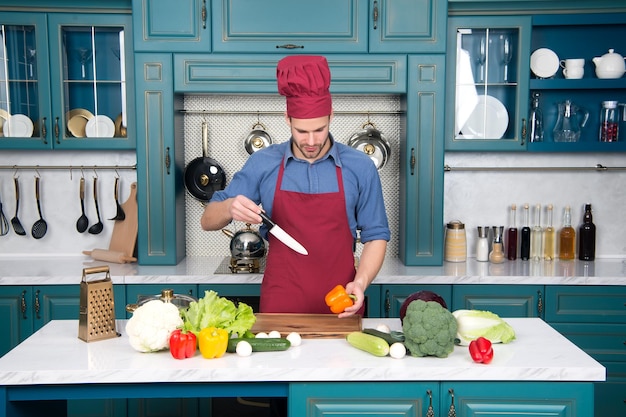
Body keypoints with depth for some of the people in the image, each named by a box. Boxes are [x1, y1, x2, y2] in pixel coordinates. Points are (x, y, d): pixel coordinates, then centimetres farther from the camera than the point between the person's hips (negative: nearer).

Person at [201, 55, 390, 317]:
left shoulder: (360, 167, -4)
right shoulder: (262, 164, -3)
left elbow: (375, 235, 2)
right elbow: (208, 221, 1)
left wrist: (361, 281, -15)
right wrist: (230, 207, -22)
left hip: (340, 306, 0)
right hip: (280, 305, 0)